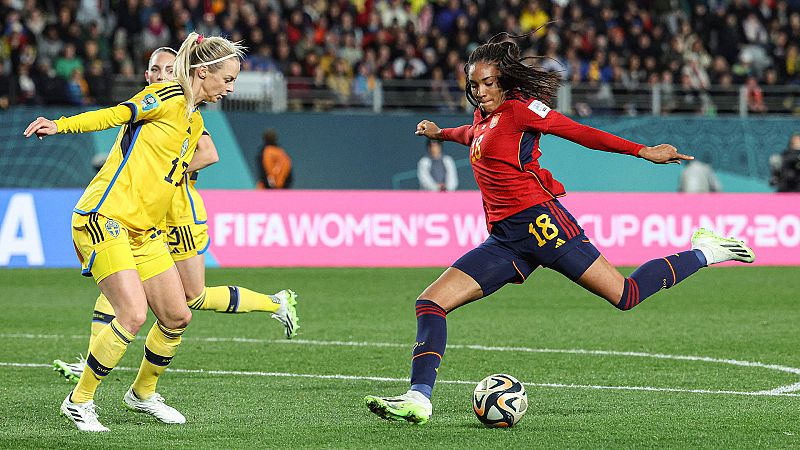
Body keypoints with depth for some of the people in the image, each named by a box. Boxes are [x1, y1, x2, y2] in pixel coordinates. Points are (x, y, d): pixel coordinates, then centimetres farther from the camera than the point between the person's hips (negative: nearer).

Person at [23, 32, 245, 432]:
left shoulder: (195, 121, 18)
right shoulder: (169, 97, -9)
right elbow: (115, 115, -17)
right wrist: (61, 126, -28)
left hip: (144, 230, 9)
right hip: (106, 216, -9)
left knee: (177, 316, 7)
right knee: (133, 314, -19)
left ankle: (143, 393, 30)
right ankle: (79, 401, -4)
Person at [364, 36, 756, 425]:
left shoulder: (518, 108, -5)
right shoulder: (484, 118, 18)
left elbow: (580, 132, -7)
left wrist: (643, 151, -11)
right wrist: (441, 133, 63)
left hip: (536, 219, -8)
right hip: (504, 239, 8)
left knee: (625, 296, -10)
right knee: (430, 302, -5)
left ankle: (704, 253, 11)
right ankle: (418, 399, -12)